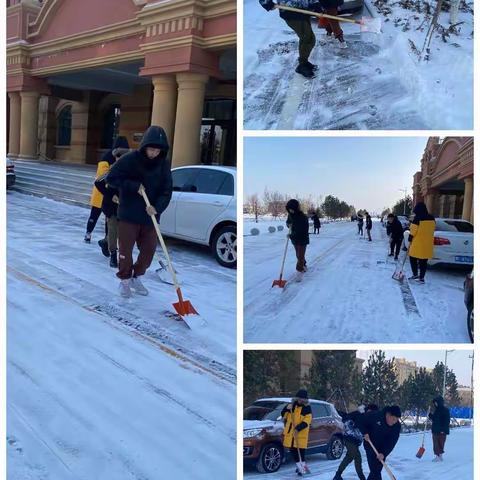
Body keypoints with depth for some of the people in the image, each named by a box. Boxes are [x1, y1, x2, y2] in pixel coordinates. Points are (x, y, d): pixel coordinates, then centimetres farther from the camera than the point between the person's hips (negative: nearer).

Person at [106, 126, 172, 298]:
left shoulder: (164, 165, -2)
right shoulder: (130, 159, -11)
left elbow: (166, 191, -3)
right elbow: (111, 178, -11)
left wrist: (157, 207, -20)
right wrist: (133, 186, -19)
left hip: (150, 216, 4)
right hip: (128, 215, -3)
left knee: (149, 250, 10)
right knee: (126, 250, 5)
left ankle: (136, 277, 31)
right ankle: (125, 280, 25)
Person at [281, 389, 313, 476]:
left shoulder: (307, 408, -6)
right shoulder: (293, 405, 6)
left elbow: (307, 421, -14)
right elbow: (283, 414, 10)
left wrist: (298, 428, -26)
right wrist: (287, 408, -12)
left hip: (301, 433, -5)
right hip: (290, 431, 5)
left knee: (300, 450, -6)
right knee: (292, 449, 9)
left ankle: (303, 466, 9)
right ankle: (299, 466, 26)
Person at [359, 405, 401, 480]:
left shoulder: (397, 426, -14)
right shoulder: (375, 416, -24)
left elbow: (392, 442, -17)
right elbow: (361, 422, -9)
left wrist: (384, 453, -27)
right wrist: (365, 433, -23)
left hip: (382, 449, 4)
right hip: (370, 446, -4)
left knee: (377, 470, 8)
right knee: (375, 470, -11)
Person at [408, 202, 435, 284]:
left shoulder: (417, 218, -14)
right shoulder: (432, 218, 7)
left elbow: (413, 231, -12)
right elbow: (432, 230, 15)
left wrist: (410, 239, 1)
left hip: (418, 244, -6)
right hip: (428, 244, 6)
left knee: (413, 258, 12)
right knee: (424, 261, 10)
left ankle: (415, 274, 10)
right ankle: (421, 277, 12)